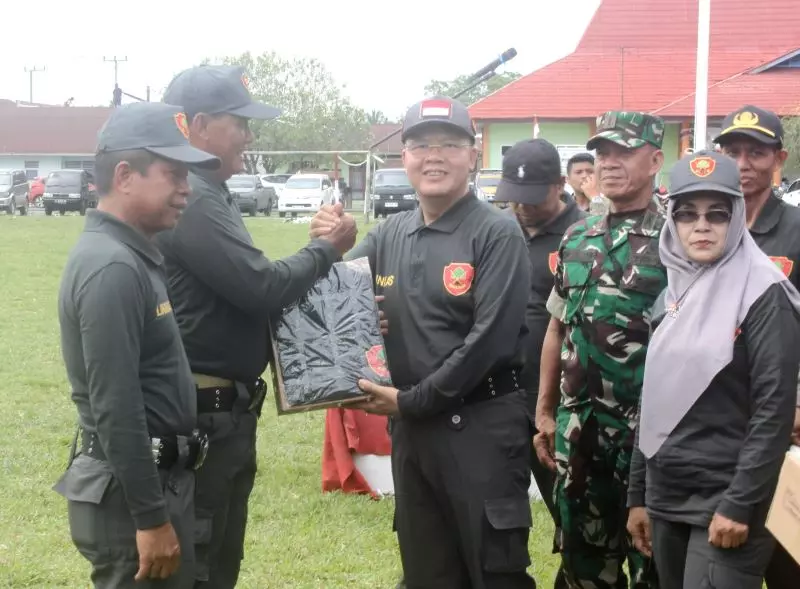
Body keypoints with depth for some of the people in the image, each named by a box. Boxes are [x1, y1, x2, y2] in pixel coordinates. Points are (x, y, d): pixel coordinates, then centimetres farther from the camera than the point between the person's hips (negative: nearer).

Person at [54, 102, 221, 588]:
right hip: (131, 491, -10)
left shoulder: (130, 256, 12)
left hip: (155, 477, 10)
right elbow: (116, 411, -24)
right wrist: (151, 519, -22)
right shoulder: (112, 269, -20)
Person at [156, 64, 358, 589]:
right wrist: (326, 251, -7)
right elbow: (261, 289, -23)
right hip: (202, 417, -11)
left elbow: (242, 287, 18)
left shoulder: (206, 195, 16)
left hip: (225, 412, 11)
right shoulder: (191, 200, -20)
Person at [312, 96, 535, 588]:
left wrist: (411, 400, -14)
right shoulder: (389, 237, 7)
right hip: (409, 428, 6)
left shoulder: (498, 234, -9)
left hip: (481, 426, -6)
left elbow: (490, 339, -16)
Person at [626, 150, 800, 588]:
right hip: (666, 497, 6)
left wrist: (740, 504, -18)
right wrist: (637, 494, 14)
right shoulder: (672, 296, 11)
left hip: (725, 499, -6)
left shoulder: (763, 295, -9)